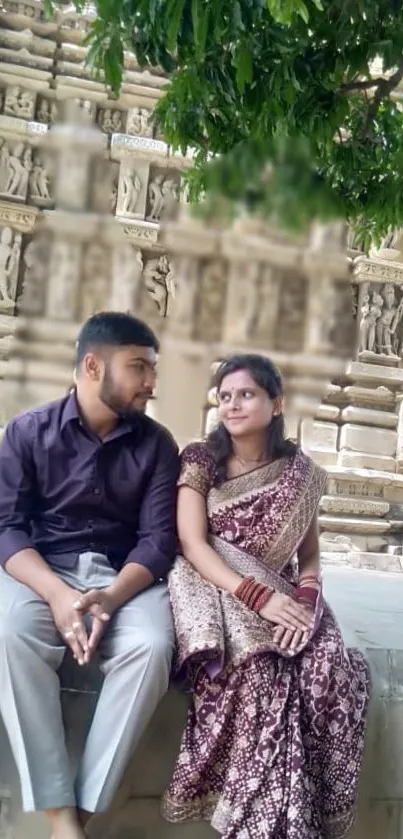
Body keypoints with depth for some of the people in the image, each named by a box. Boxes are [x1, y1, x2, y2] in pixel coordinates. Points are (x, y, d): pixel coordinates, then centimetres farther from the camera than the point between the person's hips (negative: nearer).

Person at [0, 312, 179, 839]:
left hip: (124, 575, 1)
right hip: (43, 570, -1)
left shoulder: (156, 444, 4)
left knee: (151, 647, -32)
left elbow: (158, 538, -3)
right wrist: (57, 594, -25)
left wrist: (110, 597, -23)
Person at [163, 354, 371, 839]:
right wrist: (258, 596, -23)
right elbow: (192, 544, -10)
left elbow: (310, 556, 10)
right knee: (255, 669, -34)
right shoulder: (201, 461, 0)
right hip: (217, 592, -2)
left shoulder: (300, 473, 8)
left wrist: (306, 601, -14)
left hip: (281, 598, 3)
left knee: (335, 668, -28)